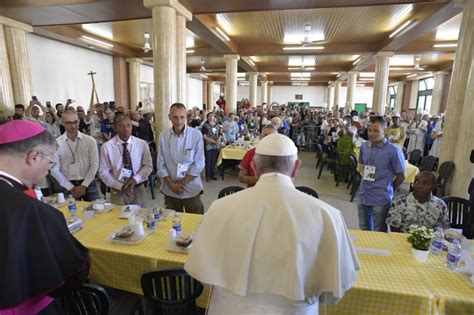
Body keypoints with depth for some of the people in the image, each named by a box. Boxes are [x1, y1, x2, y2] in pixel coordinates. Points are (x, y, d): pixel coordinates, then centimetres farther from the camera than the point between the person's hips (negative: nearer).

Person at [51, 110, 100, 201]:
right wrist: (71, 187, -6)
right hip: (68, 186, 0)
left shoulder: (90, 140, -3)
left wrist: (84, 186, -9)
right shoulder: (56, 143, -3)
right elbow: (54, 169, -2)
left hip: (88, 184, 0)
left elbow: (94, 164, -4)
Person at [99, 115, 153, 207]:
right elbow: (103, 172, -5)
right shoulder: (107, 146, -7)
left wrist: (135, 180, -17)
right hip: (118, 191, -1)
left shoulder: (142, 144, -4)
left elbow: (148, 166, -1)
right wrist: (120, 186, -17)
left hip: (138, 189, 1)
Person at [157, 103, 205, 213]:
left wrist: (183, 182, -11)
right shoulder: (163, 136, -1)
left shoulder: (196, 135, -8)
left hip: (191, 189, -2)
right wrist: (171, 184, -8)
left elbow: (199, 164, -8)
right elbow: (161, 164, 2)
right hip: (170, 190, 2)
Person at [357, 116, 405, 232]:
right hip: (363, 196, 5)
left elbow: (401, 176, -7)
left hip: (381, 199, -5)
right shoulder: (364, 146, 2)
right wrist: (366, 183, 10)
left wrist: (387, 190, 4)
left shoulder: (393, 150, -15)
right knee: (364, 229, 20)